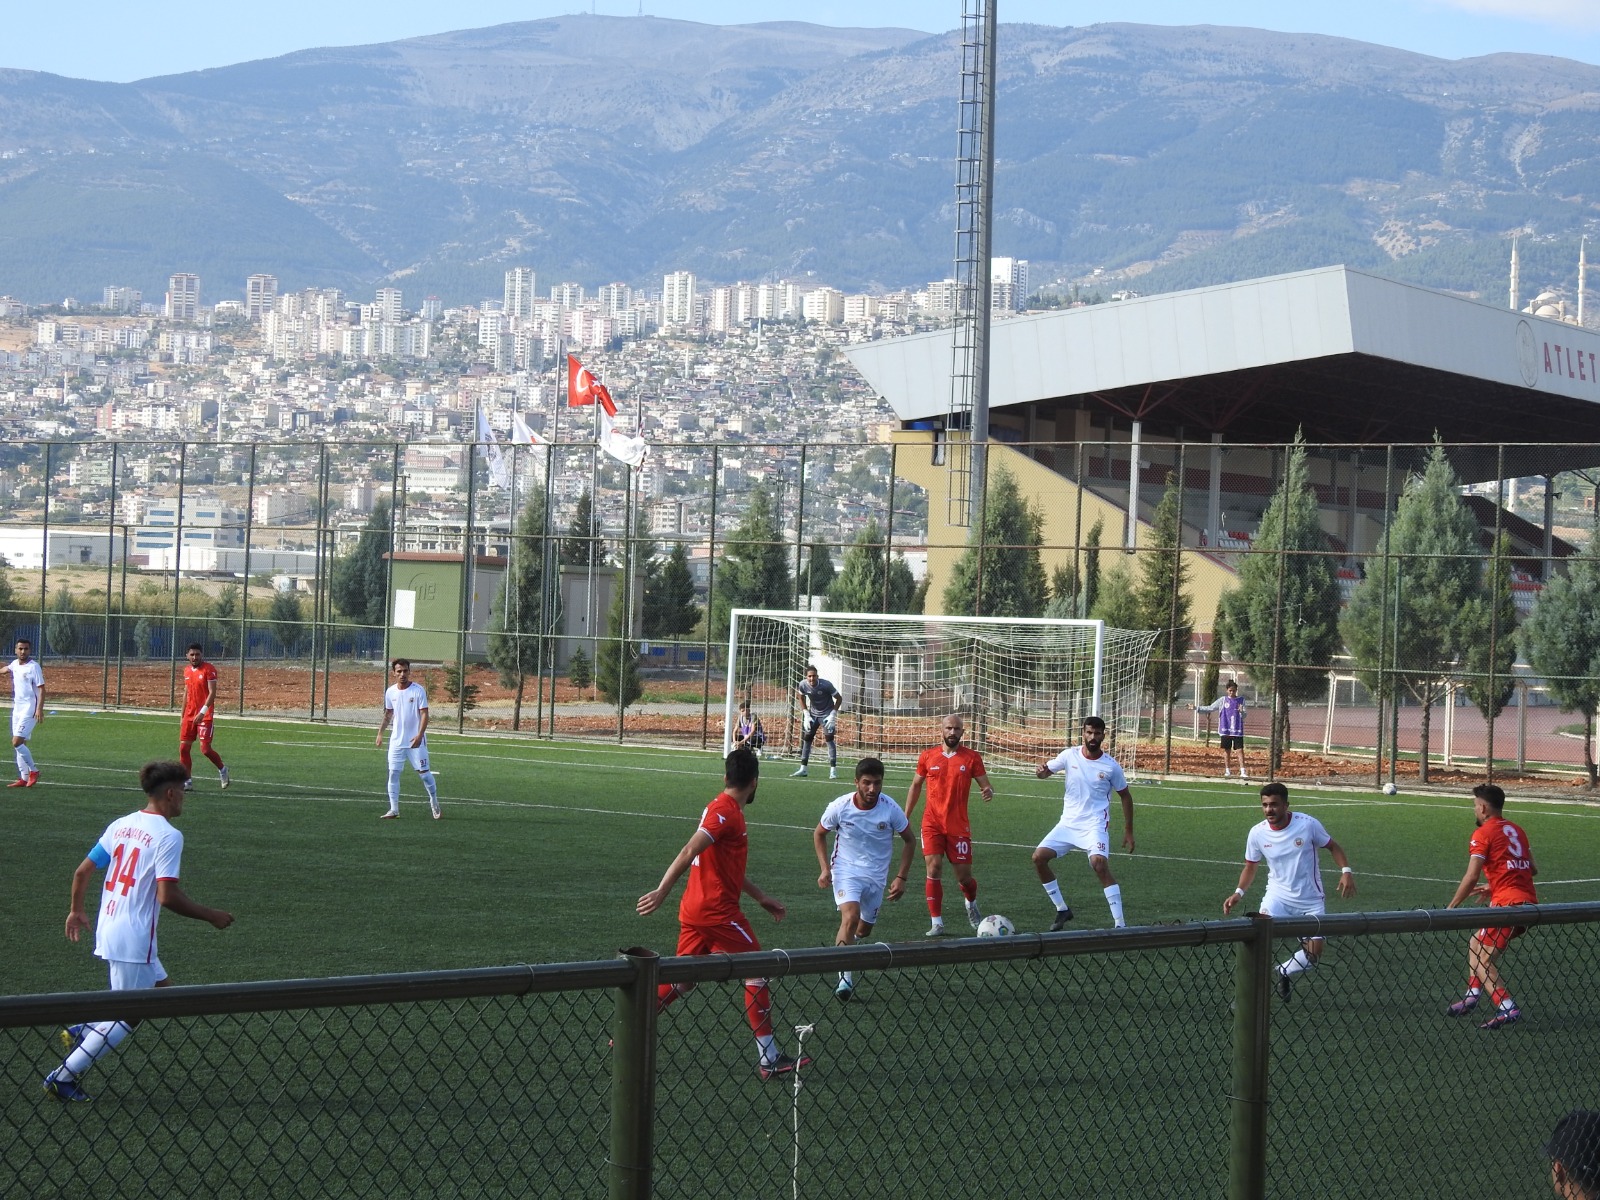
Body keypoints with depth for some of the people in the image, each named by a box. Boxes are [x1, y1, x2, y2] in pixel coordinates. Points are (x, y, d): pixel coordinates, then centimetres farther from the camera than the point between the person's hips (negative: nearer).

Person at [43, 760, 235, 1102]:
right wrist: (211, 916, -10)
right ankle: (63, 1078, 1)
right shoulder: (168, 836, -15)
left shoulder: (121, 825, 8)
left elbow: (83, 871, 11)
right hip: (134, 938, -9)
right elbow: (167, 896, -21)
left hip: (109, 930, 9)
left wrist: (76, 911, 26)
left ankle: (81, 1031, 13)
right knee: (127, 1017, 1)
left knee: (161, 988, 20)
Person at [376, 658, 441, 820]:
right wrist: (380, 733, 12)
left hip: (415, 741, -4)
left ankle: (435, 805, 17)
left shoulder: (418, 690, -9)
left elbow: (424, 714, -12)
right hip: (396, 741, 4)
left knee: (423, 772, -1)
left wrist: (420, 735, -23)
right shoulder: (390, 692, 5)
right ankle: (393, 810, 3)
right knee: (393, 773, -1)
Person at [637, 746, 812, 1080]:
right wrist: (662, 892, -30)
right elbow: (689, 852, -24)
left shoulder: (723, 809, 16)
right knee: (758, 973, -2)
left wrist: (761, 896, 28)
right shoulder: (726, 812, -15)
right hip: (718, 912, -9)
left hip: (695, 911, 9)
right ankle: (769, 1059, -1)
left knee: (682, 980, 15)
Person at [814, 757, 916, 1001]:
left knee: (864, 929, 14)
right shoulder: (840, 807, -15)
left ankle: (846, 944, 51)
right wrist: (825, 869, -4)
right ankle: (845, 977, -24)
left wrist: (901, 878, -4)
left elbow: (909, 841, 1)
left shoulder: (890, 809, -14)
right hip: (846, 871, -3)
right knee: (851, 917, -26)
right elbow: (819, 833, 4)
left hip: (876, 876, 3)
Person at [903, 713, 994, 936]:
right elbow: (916, 786, 16)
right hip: (932, 824, 0)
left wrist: (988, 792, -22)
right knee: (933, 868, -14)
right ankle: (937, 923, -6)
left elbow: (985, 786, 3)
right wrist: (906, 816, 14)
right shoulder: (927, 757, 4)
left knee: (964, 876, 3)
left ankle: (972, 905, 37)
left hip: (959, 825, 0)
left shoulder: (972, 757, 1)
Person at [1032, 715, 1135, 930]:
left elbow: (1125, 796, 6)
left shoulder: (1111, 766, -6)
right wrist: (1042, 771, -22)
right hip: (1068, 822, 4)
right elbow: (1047, 770, 5)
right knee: (1038, 858, -5)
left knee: (1099, 864, -27)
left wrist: (1128, 831, 6)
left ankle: (1119, 923, -24)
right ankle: (1062, 909, 12)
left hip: (1094, 824, -4)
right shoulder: (1070, 755, -2)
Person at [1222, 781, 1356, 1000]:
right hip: (1278, 897, 0)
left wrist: (1346, 871, -15)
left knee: (1313, 954, -2)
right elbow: (1250, 866, 7)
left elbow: (1333, 847, 1)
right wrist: (1239, 892, -8)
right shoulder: (1257, 833, -7)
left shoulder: (1308, 824, -13)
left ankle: (1284, 972, 30)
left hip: (1311, 901, 0)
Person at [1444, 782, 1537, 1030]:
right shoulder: (1515, 830, 18)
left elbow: (1471, 877, -11)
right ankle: (1471, 997, 24)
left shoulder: (1483, 833, -5)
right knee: (1476, 944, 23)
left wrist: (1450, 908, -2)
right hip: (1529, 901, 9)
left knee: (1483, 959, -7)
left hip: (1508, 904, -9)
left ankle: (1508, 1009, -22)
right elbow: (1532, 869, 23)